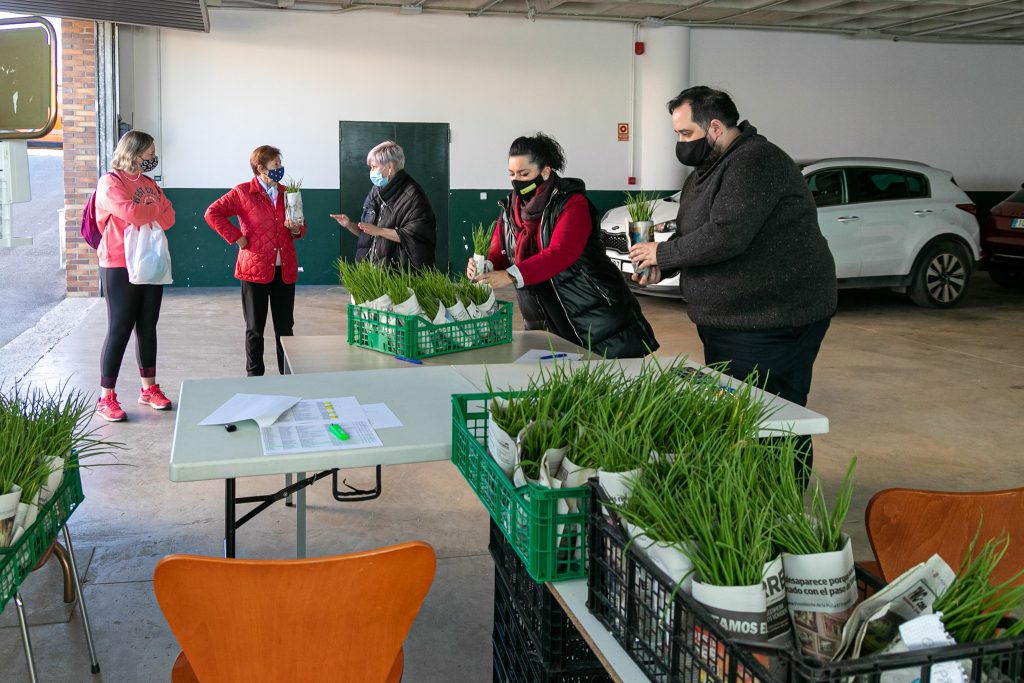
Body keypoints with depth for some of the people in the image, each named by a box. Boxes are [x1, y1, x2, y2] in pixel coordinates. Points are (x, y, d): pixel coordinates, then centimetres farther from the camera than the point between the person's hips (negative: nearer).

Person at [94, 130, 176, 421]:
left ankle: (149, 388, 21)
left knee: (148, 327, 11)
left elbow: (169, 217, 5)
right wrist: (156, 210, -6)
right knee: (119, 329, -5)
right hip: (120, 266, -7)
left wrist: (143, 218, -13)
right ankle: (106, 398, 2)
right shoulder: (110, 182, -8)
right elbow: (130, 212, -23)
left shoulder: (149, 183, 13)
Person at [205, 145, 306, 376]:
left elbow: (300, 228, 21)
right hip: (255, 270, -4)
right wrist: (236, 237, -9)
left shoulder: (287, 193, 12)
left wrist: (296, 230, -2)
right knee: (255, 329, 7)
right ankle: (254, 376, 17)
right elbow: (212, 213, -7)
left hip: (285, 270, 4)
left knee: (285, 327, 6)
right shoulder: (243, 192, -3)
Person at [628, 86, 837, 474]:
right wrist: (659, 268, 1)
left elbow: (726, 236, -28)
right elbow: (689, 235, 22)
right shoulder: (705, 171, 15)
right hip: (726, 322, 10)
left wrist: (662, 254, -16)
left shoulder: (756, 162, -18)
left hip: (774, 322, -10)